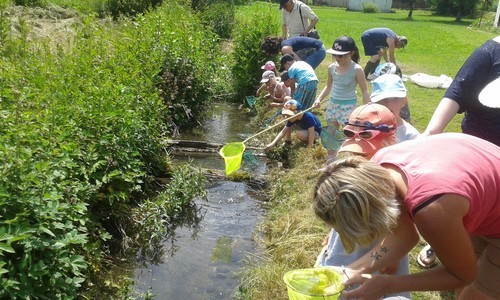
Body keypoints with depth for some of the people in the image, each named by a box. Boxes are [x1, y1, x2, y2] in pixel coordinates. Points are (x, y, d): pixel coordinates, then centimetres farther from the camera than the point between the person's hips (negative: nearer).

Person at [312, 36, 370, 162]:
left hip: (348, 106, -6)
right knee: (330, 133, 14)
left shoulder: (356, 70, -14)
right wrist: (319, 99, 3)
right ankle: (331, 158, 30)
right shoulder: (332, 68, 1)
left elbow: (364, 91, -10)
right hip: (332, 104, 6)